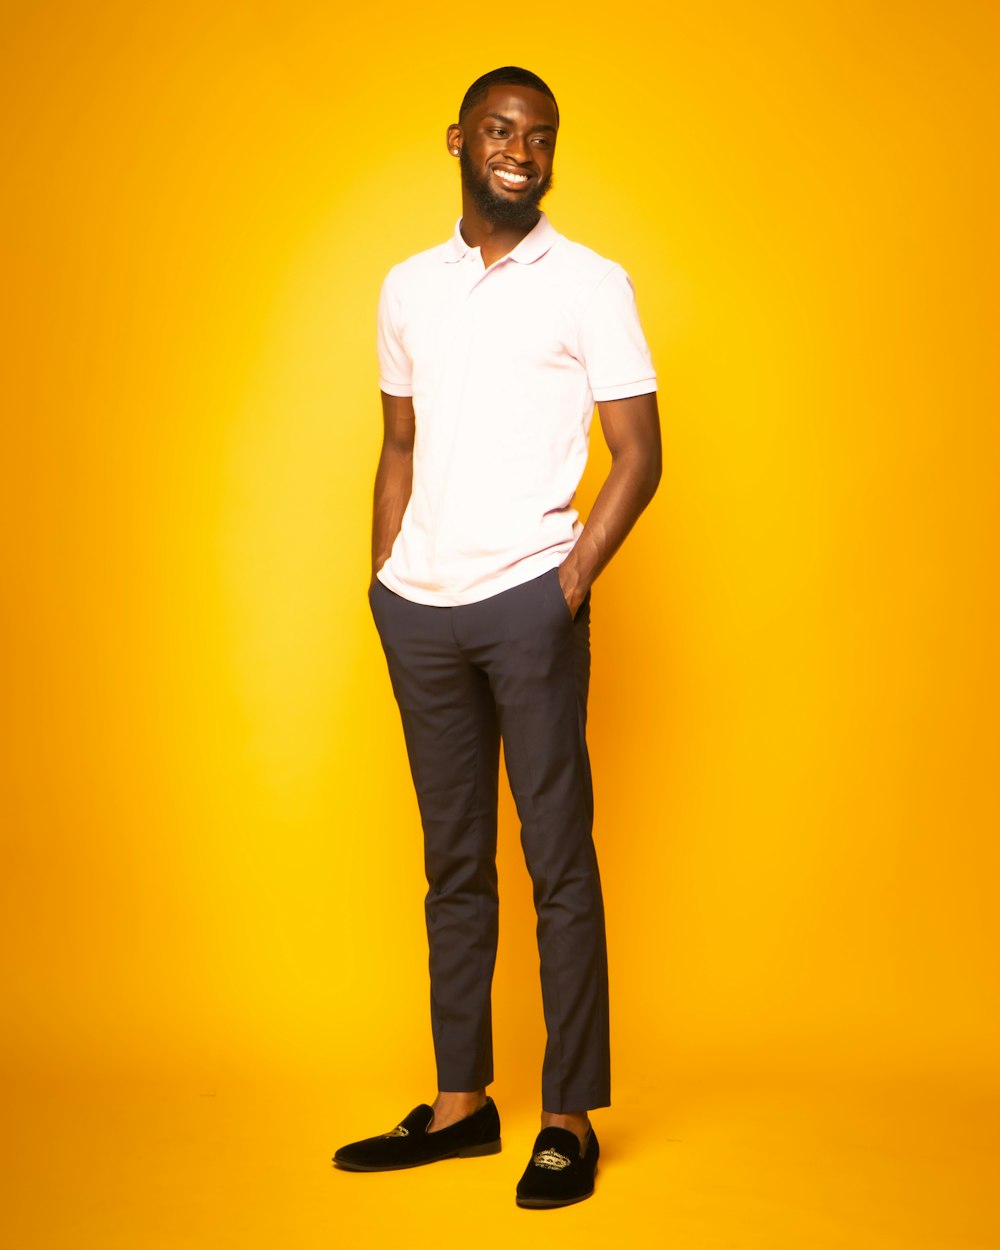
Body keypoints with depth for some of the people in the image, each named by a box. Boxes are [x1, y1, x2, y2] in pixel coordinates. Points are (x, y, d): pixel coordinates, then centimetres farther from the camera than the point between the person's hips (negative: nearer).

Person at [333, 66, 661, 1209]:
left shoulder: (590, 285, 1)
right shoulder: (408, 288, 14)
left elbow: (638, 453, -1)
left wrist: (572, 581, -10)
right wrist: (380, 580, 9)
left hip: (527, 600, -4)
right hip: (418, 608, 5)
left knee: (559, 863, -1)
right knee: (452, 861, 10)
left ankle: (571, 1118, 8)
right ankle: (461, 1101, 19)